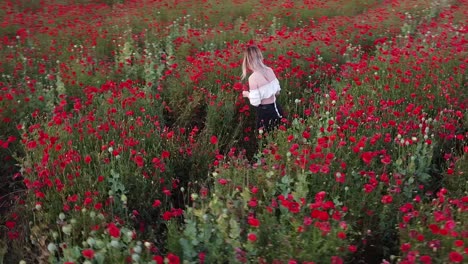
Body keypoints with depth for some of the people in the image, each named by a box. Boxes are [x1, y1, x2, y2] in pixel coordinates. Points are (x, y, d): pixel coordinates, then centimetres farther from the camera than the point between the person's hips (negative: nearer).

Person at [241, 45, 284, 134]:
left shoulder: (253, 77, -21)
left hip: (264, 112, -6)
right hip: (276, 108, 6)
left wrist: (247, 94, 0)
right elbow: (277, 91, 7)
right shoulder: (270, 70, -3)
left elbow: (255, 102, -18)